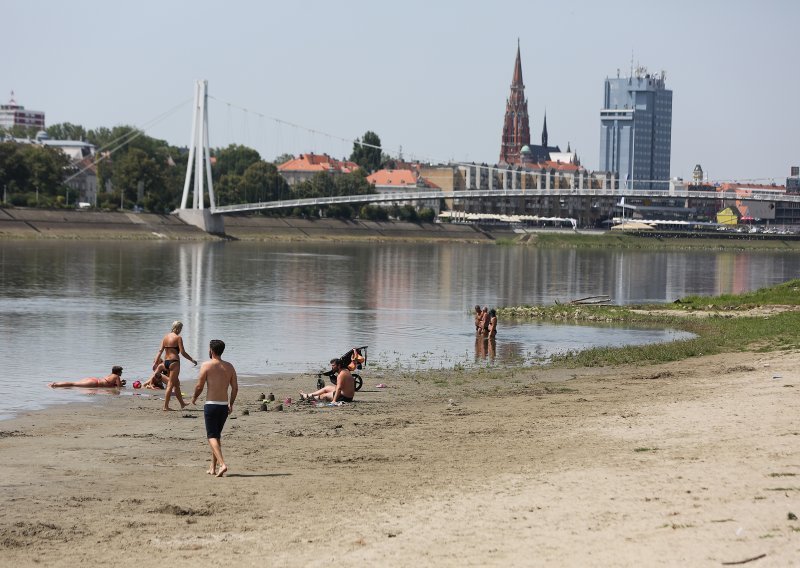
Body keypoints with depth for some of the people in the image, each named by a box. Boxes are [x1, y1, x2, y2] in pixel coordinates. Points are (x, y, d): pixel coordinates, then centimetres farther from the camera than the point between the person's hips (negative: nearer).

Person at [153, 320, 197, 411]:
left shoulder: (166, 337, 10)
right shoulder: (178, 338, -9)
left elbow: (160, 351, 6)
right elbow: (182, 352, -13)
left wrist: (155, 362, 4)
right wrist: (192, 360, -3)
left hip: (166, 362, 8)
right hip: (174, 362, -7)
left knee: (177, 383, 19)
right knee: (170, 385, -4)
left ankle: (182, 403, 30)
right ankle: (166, 406, -5)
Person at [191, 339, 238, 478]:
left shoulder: (206, 366, -8)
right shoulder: (229, 367, 6)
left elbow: (199, 386, -7)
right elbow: (235, 388, 7)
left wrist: (194, 398, 12)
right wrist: (231, 404, 20)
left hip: (211, 404, -5)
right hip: (224, 405, 5)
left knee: (212, 436, -3)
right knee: (217, 435, 18)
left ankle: (222, 464, -22)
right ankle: (213, 468, 22)